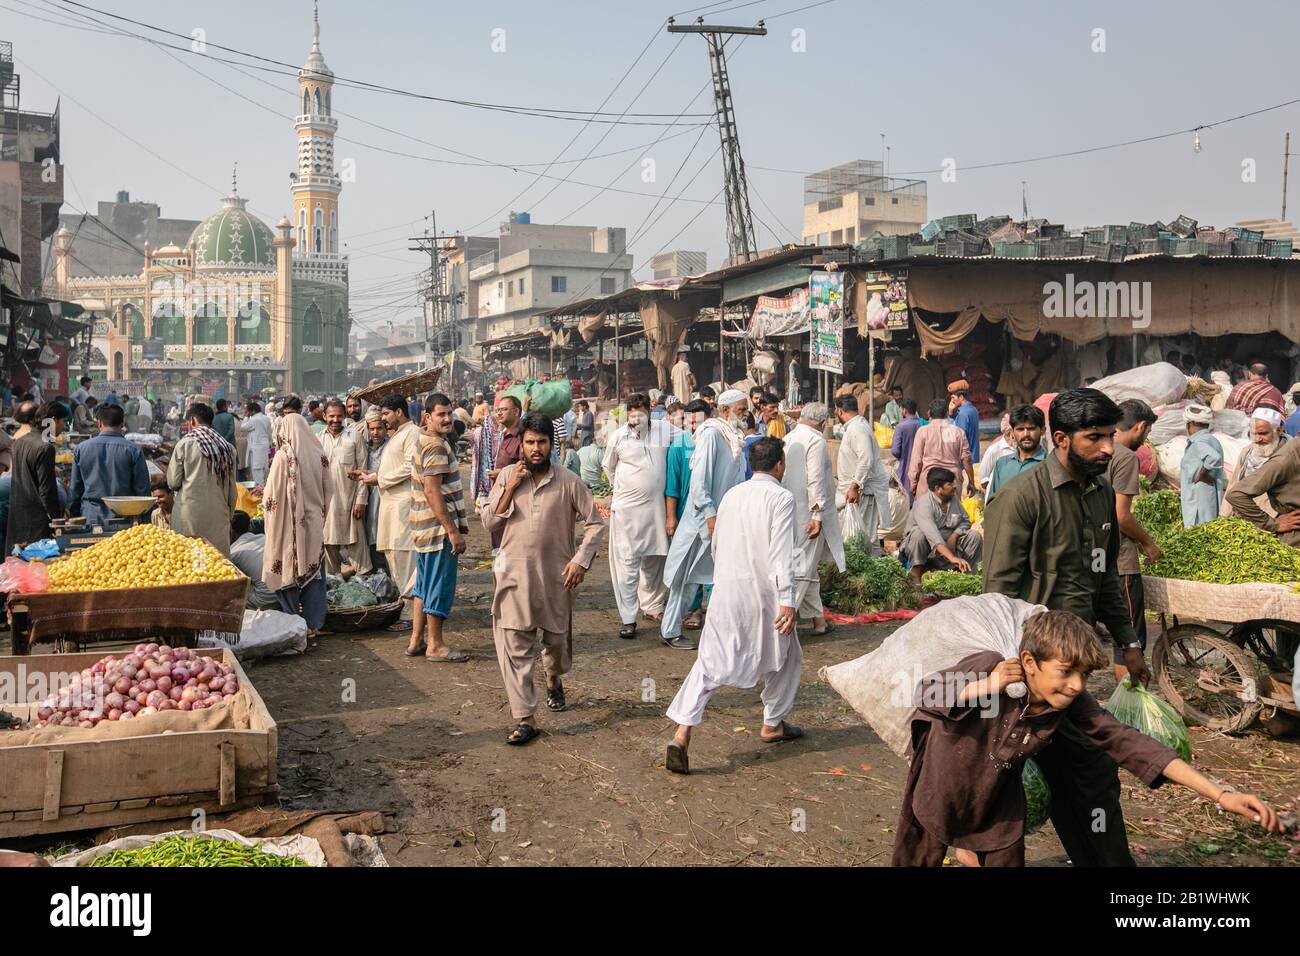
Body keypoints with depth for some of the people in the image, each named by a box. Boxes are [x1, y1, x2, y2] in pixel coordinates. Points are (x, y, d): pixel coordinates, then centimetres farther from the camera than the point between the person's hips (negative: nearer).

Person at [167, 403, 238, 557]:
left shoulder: (185, 443, -5)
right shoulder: (227, 448, 6)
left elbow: (173, 482, -2)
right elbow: (232, 490, 9)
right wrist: (229, 515, 17)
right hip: (219, 517, 3)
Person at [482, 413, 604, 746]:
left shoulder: (568, 481, -4)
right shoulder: (507, 476, 1)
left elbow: (594, 521, 2)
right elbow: (488, 522, -1)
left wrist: (581, 559, -8)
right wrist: (510, 488, -12)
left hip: (556, 575, 0)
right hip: (515, 574, 0)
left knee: (556, 637, 17)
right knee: (515, 646, -7)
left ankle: (554, 681, 49)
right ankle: (525, 719, -3)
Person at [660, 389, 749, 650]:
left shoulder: (733, 436, 11)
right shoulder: (711, 434, -15)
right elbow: (699, 477, -19)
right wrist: (710, 514, -22)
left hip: (726, 517, 8)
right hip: (704, 518, -8)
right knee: (690, 575, 0)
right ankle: (670, 631, 10)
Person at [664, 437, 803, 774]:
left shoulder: (732, 495, 9)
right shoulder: (781, 498, -9)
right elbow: (782, 553, -18)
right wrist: (787, 601, -21)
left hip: (725, 591, 5)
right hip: (763, 594, -4)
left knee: (710, 662, 2)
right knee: (784, 656, 20)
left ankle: (681, 736, -11)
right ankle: (773, 724, 33)